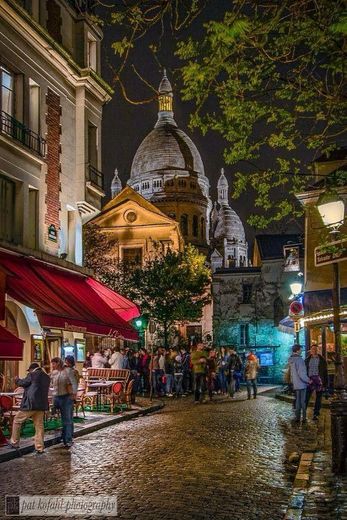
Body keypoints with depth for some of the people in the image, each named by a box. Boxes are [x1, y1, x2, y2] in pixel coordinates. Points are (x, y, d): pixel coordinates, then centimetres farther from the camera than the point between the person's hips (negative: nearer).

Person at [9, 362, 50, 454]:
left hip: (30, 404, -6)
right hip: (42, 405, 6)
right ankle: (40, 448, 8)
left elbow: (23, 383, 1)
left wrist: (17, 380, 21)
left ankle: (14, 442, 13)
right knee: (39, 426, 10)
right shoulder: (47, 377, 13)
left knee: (17, 420, 9)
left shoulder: (32, 375, -8)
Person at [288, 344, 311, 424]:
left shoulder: (290, 360, 7)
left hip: (295, 384, 8)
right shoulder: (299, 360, -19)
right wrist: (308, 380, -10)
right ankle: (303, 418, 3)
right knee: (303, 401, 0)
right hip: (301, 384, -8)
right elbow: (301, 373, -21)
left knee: (297, 401, 14)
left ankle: (297, 418, 17)